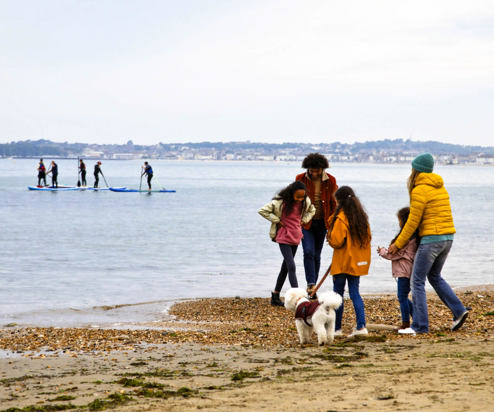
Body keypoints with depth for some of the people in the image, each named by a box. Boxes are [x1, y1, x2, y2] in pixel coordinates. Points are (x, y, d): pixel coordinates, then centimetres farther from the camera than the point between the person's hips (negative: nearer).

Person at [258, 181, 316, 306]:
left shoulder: (305, 202, -1)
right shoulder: (280, 202, -17)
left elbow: (312, 210, 21)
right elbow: (262, 211, -13)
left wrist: (303, 221, 5)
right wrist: (277, 221, -14)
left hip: (296, 236, 6)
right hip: (284, 237, -6)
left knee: (285, 267, 13)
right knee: (291, 267, -15)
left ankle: (275, 296, 23)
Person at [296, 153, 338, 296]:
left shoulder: (330, 181, -2)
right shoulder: (300, 179, -4)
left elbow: (334, 204, 4)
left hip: (322, 223, 1)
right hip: (305, 222, -1)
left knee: (316, 255, 6)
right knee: (308, 251, -17)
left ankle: (313, 287, 16)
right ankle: (311, 284, -17)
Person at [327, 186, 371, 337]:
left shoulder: (341, 218, -16)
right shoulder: (362, 216, 7)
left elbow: (336, 241, -19)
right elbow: (367, 237, 13)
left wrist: (329, 237, 1)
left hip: (343, 262, -6)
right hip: (358, 262, 6)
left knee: (338, 294, 4)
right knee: (355, 293, 10)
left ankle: (336, 328, 9)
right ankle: (361, 326, -1)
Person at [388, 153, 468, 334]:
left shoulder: (420, 190, -11)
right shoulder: (440, 187, 14)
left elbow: (413, 222, -11)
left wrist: (398, 244, -3)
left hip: (431, 238, -9)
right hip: (448, 237, 9)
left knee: (417, 281, -1)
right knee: (435, 277, 23)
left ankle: (420, 325, -2)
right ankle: (458, 311, 13)